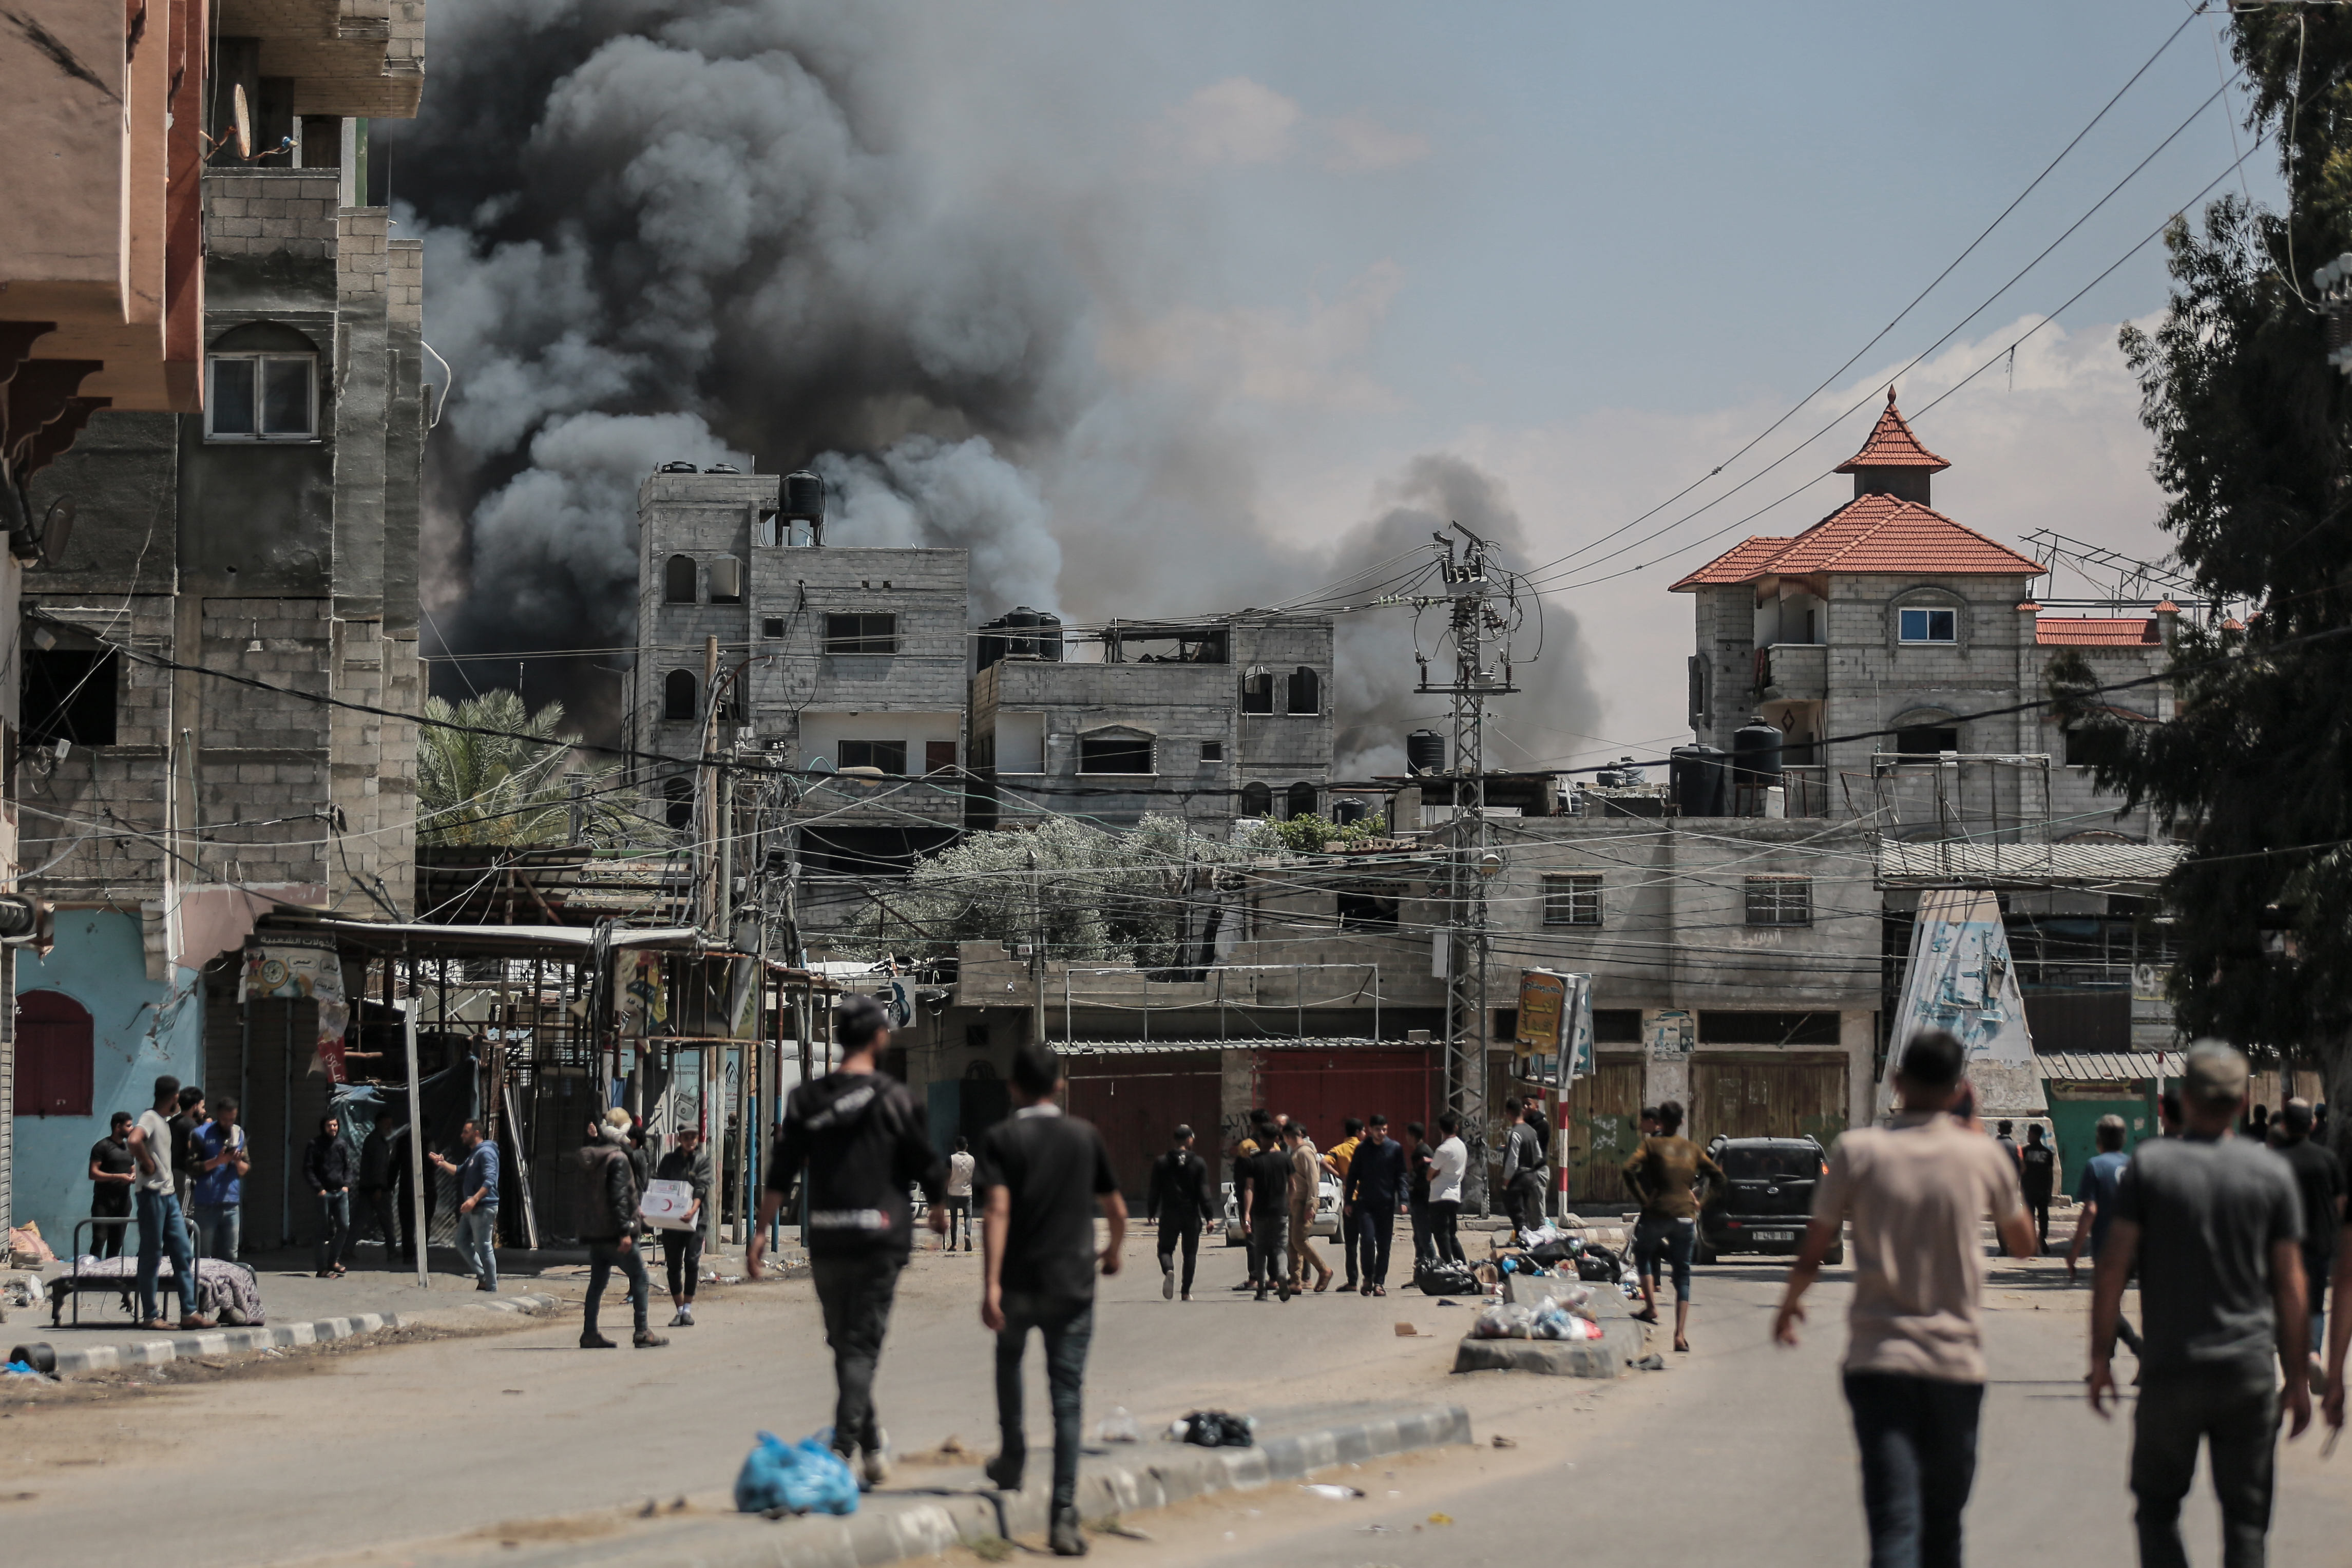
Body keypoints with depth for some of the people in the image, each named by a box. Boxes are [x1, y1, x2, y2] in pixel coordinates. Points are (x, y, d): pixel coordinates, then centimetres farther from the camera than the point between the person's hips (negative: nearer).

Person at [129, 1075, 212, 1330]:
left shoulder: (165, 1122, 18)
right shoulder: (149, 1118, -11)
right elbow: (135, 1141, -31)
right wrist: (148, 1164, -19)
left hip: (169, 1194, 9)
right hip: (152, 1193, -9)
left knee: (184, 1254, 7)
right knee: (151, 1257, -4)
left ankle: (189, 1312, 8)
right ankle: (150, 1316, 0)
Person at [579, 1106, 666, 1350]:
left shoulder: (590, 1156, 9)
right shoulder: (618, 1158, -14)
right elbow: (619, 1197, -20)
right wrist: (625, 1231, -21)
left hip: (594, 1232, 8)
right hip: (614, 1232, -8)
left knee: (598, 1282, 13)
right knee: (640, 1279, -1)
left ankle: (589, 1333, 11)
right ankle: (642, 1332, -5)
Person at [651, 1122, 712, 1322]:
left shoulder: (703, 1160, 5)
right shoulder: (669, 1159, 11)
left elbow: (702, 1187, -8)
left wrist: (693, 1210, -26)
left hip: (694, 1219, -2)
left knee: (692, 1262, -12)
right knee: (673, 1266, 4)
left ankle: (687, 1310, -5)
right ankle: (679, 1311, 12)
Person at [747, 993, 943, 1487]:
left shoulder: (806, 1100, 5)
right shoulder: (892, 1098, -5)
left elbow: (781, 1173, 2)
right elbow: (926, 1165, 1)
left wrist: (761, 1231, 5)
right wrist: (938, 1210, 20)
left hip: (825, 1238, 3)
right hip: (880, 1234, -3)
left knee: (844, 1342, 15)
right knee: (863, 1344, -3)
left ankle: (873, 1441, 24)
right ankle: (844, 1443, -15)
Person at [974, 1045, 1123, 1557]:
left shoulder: (1001, 1138, -3)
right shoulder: (1085, 1136, 5)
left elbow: (997, 1209, -16)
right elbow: (1117, 1211, 13)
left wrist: (991, 1284, -21)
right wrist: (1113, 1254, 34)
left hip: (1019, 1283, -1)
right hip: (1073, 1284, 1)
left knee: (1009, 1361, 31)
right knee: (1067, 1400, -1)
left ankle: (1013, 1457, 37)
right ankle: (1064, 1513, -11)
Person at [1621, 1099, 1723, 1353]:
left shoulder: (1652, 1144, 2)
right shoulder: (1692, 1149, 13)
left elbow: (1630, 1170, -13)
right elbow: (1717, 1175, 12)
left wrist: (1643, 1199, -7)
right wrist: (1699, 1202, 15)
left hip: (1658, 1213, -3)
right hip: (1686, 1215, 3)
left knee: (1644, 1253, 25)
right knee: (1683, 1274, 8)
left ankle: (1651, 1306, 8)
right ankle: (1680, 1335, -2)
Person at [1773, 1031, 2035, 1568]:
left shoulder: (1859, 1151, -4)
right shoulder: (1981, 1156, -1)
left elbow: (1815, 1249, 1)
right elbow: (2022, 1240, 17)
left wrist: (1790, 1302, 23)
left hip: (1878, 1358, -1)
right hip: (1957, 1362, 2)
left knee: (1893, 1523, -9)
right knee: (1943, 1524, 17)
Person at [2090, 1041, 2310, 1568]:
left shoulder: (2149, 1165, -3)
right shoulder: (2273, 1172, 1)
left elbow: (2113, 1268, -6)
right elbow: (2290, 1286, 2)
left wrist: (2101, 1356, 1)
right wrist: (2298, 1377, 9)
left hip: (2171, 1369, -1)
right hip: (2250, 1371, 1)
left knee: (2157, 1505, 11)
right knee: (2246, 1517, 7)